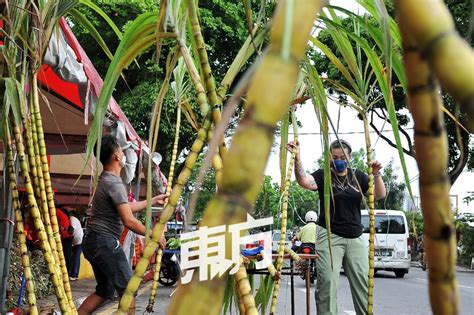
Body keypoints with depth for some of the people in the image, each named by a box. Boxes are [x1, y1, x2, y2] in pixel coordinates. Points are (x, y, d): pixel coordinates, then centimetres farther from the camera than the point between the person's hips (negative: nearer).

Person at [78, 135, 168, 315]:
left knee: (104, 290, 18)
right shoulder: (114, 183, -17)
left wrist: (153, 201, 27)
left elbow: (126, 207, 23)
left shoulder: (105, 180, 14)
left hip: (92, 242, 10)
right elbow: (129, 221, -21)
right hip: (105, 242, -10)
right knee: (127, 289, -3)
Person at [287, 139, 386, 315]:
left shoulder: (358, 177, 11)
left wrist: (376, 175, -14)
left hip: (355, 238, 3)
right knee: (327, 284, -9)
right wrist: (297, 157, -34)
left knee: (363, 283, 4)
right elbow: (304, 181, -18)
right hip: (329, 236, -3)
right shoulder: (323, 175, 1)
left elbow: (380, 195, 4)